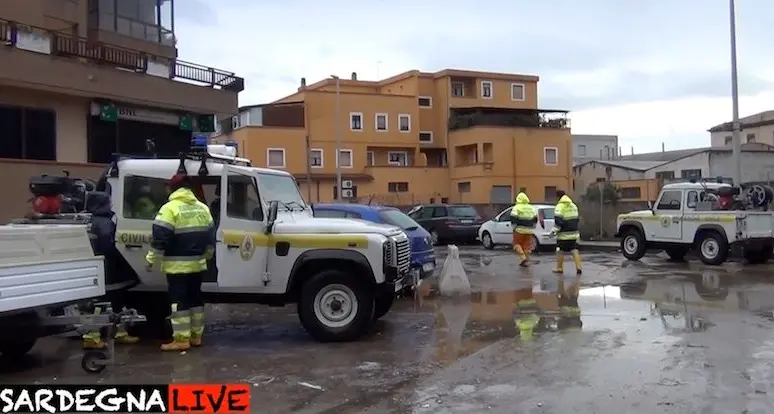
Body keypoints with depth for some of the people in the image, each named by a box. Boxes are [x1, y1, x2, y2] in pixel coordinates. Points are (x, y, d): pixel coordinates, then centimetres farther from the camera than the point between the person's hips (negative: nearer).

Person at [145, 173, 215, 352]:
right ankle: (196, 336, 20)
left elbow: (160, 238, -15)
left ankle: (181, 340, -1)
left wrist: (151, 259, -7)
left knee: (179, 301, -2)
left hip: (177, 265, -6)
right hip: (198, 264, 6)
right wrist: (205, 256, 26)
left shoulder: (170, 208, -12)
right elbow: (210, 237, 14)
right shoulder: (203, 208, 9)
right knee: (195, 299, 14)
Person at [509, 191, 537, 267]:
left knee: (517, 244, 7)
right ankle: (526, 261, 11)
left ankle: (523, 258, -10)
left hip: (519, 230, -5)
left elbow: (513, 218, -13)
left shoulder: (517, 207, -6)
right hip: (528, 231, 5)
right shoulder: (531, 208, 11)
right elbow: (535, 219, 15)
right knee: (527, 246, 10)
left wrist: (514, 228, -3)